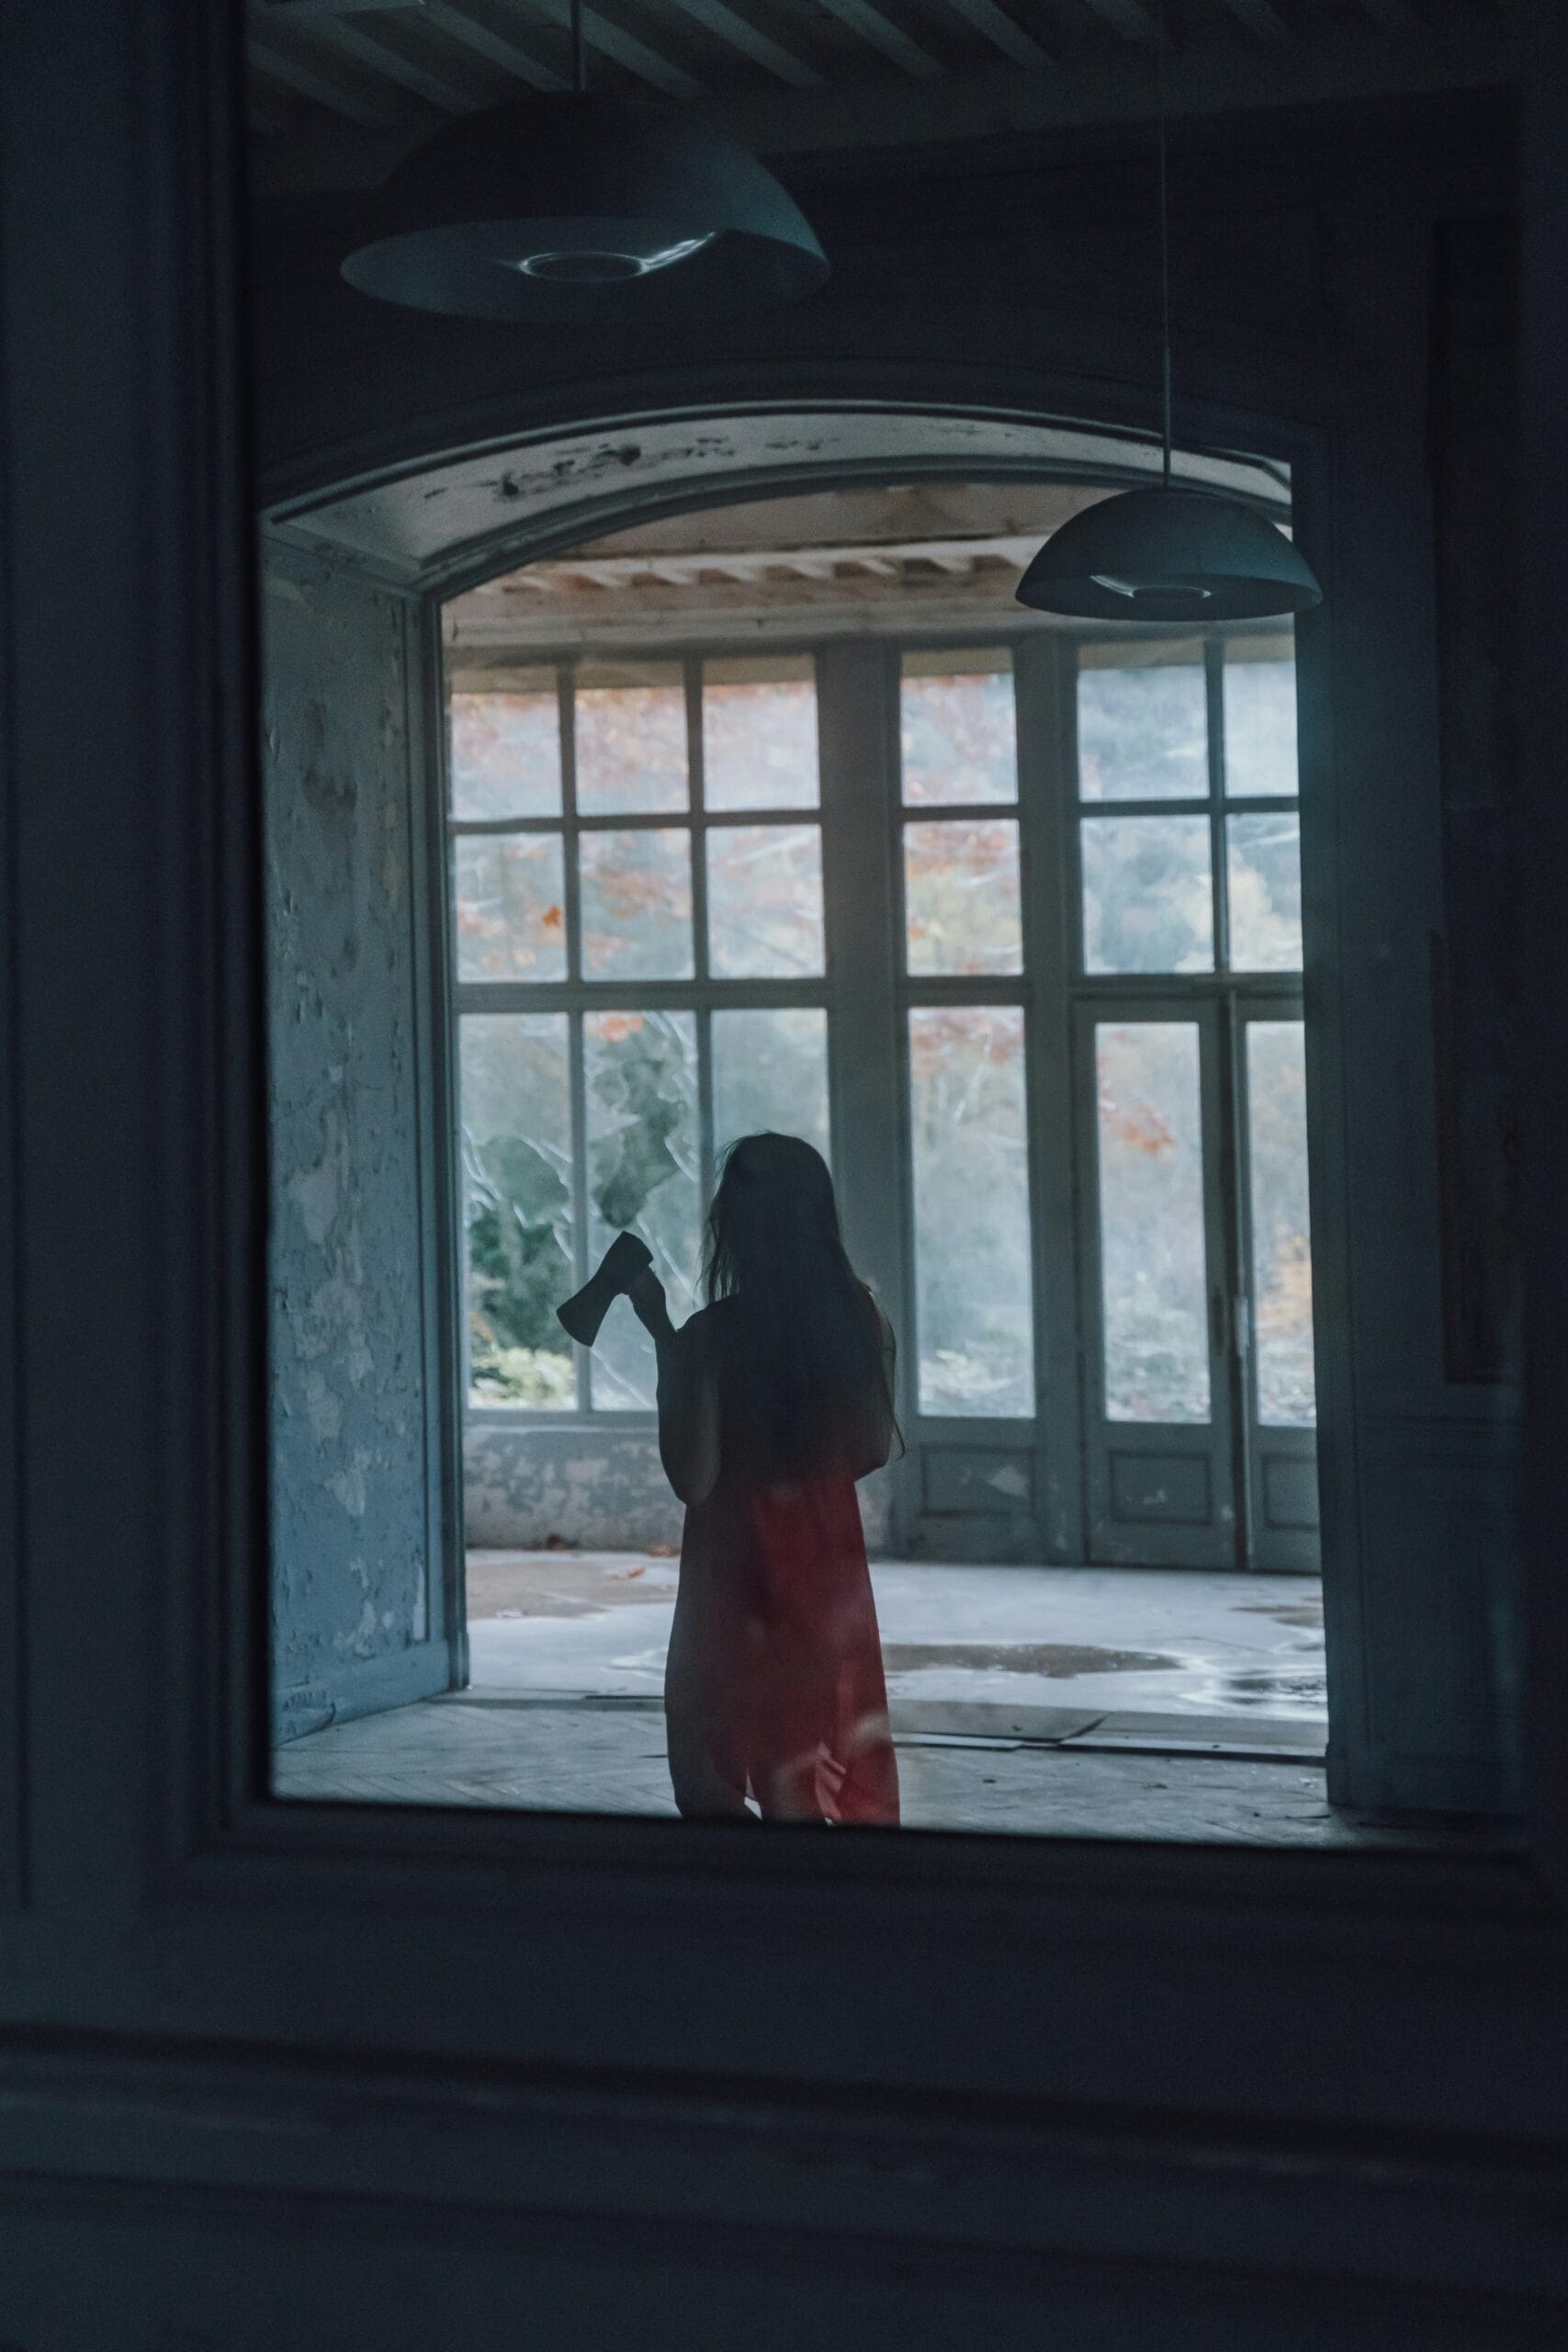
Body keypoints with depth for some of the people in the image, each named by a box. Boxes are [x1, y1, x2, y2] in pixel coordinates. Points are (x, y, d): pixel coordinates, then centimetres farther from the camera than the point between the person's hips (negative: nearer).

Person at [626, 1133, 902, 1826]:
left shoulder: (713, 1335, -17)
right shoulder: (859, 1319, -3)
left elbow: (692, 1478, -15)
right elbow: (875, 1448, 7)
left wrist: (662, 1335, -12)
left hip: (737, 1567, -5)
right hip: (830, 1559, 5)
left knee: (712, 1767, 7)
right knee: (843, 1748, 14)